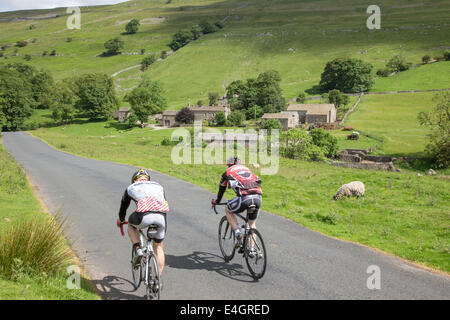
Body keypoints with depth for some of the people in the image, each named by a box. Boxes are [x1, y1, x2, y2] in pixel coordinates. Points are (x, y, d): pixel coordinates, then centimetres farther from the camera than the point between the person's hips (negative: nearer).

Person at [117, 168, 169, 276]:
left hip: (144, 216, -2)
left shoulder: (131, 188, 28)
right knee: (158, 247, 23)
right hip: (162, 216, 3)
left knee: (131, 225, 33)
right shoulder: (158, 186, 34)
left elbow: (123, 207, 40)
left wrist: (121, 221, 59)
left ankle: (138, 250, 14)